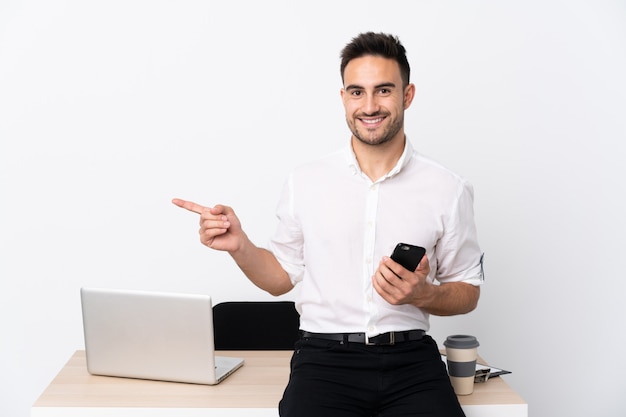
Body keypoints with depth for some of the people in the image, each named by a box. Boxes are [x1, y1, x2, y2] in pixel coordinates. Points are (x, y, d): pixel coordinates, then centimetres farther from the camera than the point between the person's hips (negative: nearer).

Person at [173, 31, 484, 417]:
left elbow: (468, 292, 12)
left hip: (410, 358, 1)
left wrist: (423, 295, -8)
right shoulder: (305, 182, 7)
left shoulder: (449, 190, 5)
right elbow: (282, 276, 14)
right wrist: (240, 246, -4)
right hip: (326, 356, 0)